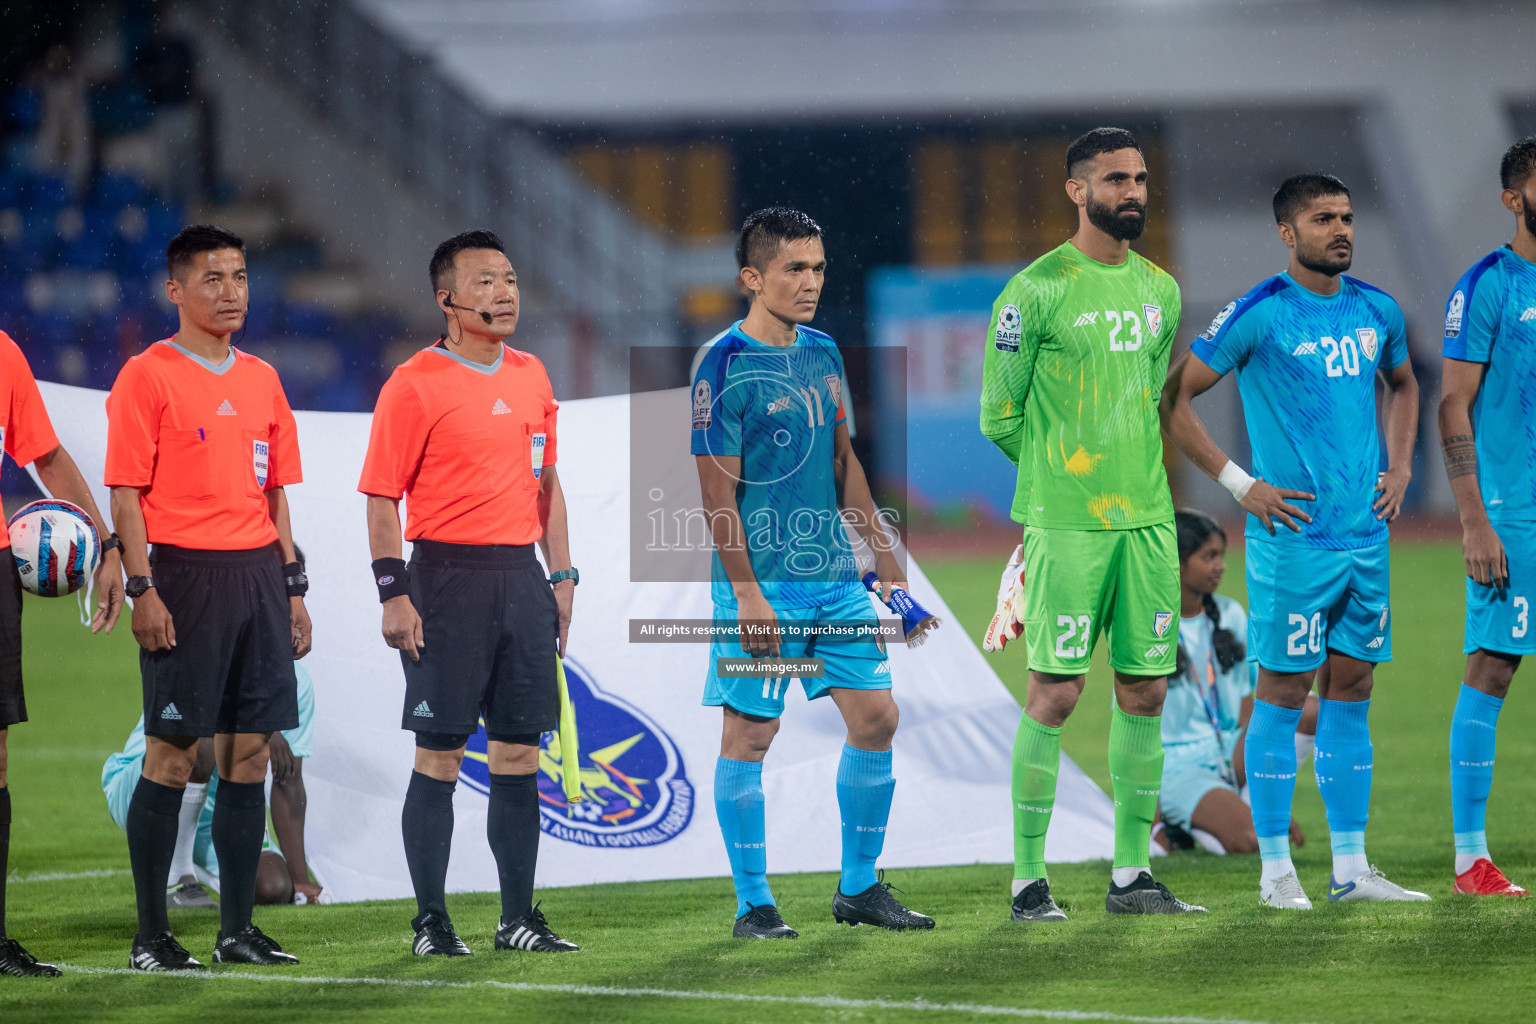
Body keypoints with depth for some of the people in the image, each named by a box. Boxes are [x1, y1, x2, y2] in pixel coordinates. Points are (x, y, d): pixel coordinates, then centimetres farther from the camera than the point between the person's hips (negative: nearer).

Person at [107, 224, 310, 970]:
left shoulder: (261, 380, 14)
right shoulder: (148, 376, -5)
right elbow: (126, 491, -8)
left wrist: (291, 587, 13)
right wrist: (142, 589, -15)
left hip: (258, 573, 6)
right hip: (185, 573, -6)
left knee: (249, 754, 6)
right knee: (171, 754, -4)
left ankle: (238, 928, 11)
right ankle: (151, 935, 0)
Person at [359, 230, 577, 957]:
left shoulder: (531, 377, 13)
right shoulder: (416, 384, -7)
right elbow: (382, 498, -8)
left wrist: (561, 575, 15)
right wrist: (394, 593, -14)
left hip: (520, 573, 6)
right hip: (448, 575, -6)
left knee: (519, 753, 7)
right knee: (439, 754, -3)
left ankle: (519, 917, 13)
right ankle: (430, 920, 3)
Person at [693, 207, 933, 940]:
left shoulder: (822, 354, 12)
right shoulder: (726, 366, -10)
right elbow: (718, 493, -12)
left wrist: (885, 562, 17)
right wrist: (747, 593, -17)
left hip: (836, 577, 7)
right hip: (763, 585, -7)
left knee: (875, 716, 5)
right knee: (749, 735, -1)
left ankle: (859, 888, 16)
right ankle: (753, 903, 6)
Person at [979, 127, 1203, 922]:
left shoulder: (1160, 290, 12)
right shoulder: (1036, 291, -7)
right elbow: (998, 415, -2)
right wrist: (1066, 472, 6)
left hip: (1147, 518, 6)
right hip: (1067, 523, -6)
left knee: (1145, 690, 6)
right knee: (1056, 692, -6)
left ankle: (1131, 874, 13)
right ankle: (1028, 878, -1)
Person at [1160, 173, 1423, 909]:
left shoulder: (1377, 312, 9)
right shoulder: (1259, 316, -10)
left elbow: (1403, 385, 29)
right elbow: (1173, 399, -7)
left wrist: (1399, 467, 14)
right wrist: (1239, 485, -10)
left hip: (1367, 533, 6)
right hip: (1293, 537, -6)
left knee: (1351, 689, 8)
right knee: (1284, 690, -3)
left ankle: (1351, 868, 13)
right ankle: (1276, 871, 2)